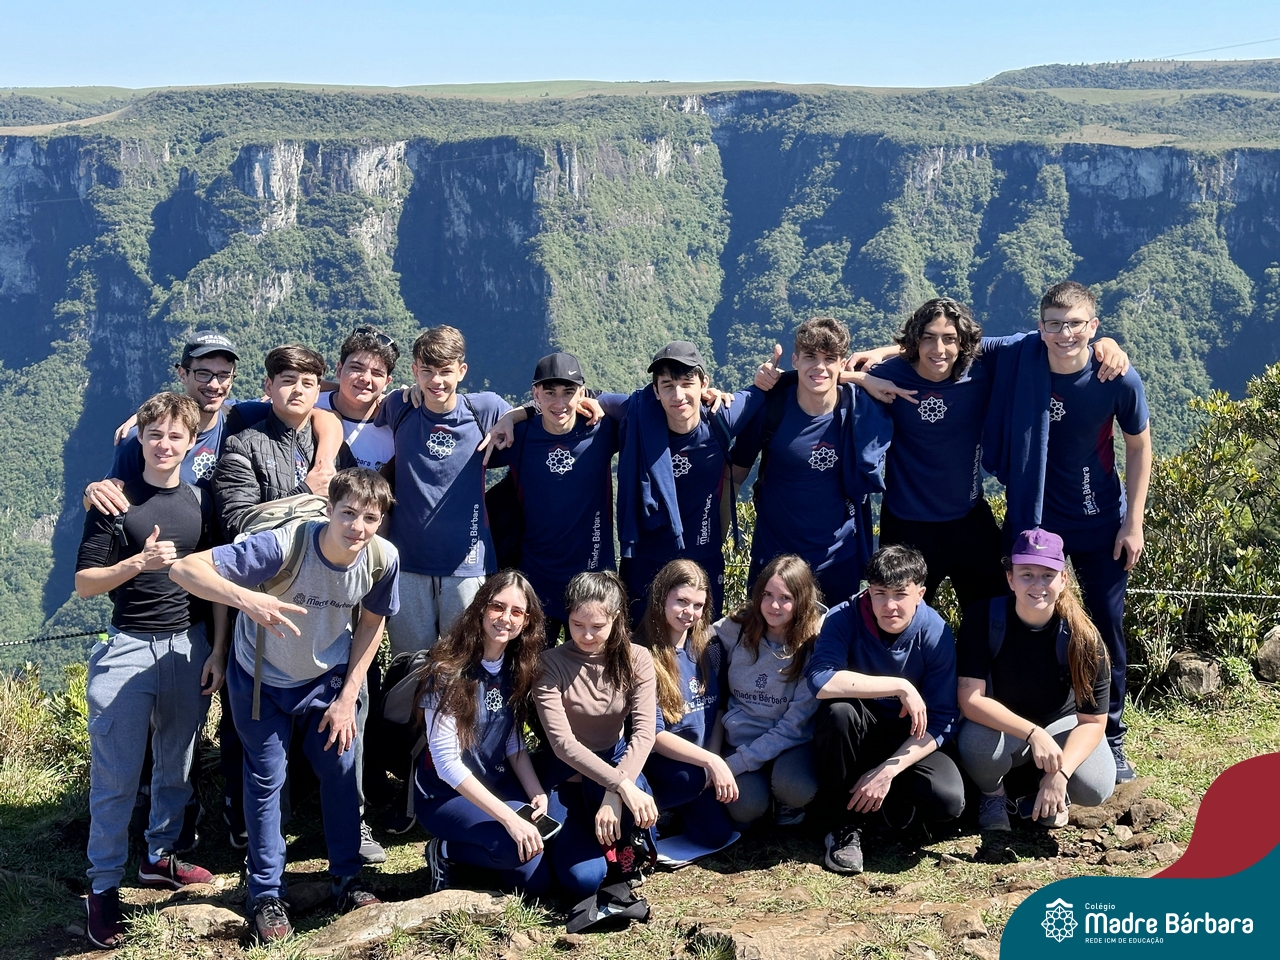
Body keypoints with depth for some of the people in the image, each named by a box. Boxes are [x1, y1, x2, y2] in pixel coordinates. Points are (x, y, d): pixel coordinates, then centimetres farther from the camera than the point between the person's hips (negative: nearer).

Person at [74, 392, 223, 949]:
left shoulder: (202, 504, 6)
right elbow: (84, 584, -4)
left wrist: (217, 652, 2)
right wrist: (140, 561, -19)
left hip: (190, 647, 3)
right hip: (129, 648, -3)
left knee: (176, 763, 12)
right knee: (115, 773, -2)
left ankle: (160, 857, 28)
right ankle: (103, 887, 6)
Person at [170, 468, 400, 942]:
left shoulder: (383, 558, -23)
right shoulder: (284, 545, -36)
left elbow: (372, 622, -3)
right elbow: (185, 569, -40)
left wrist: (348, 697, -4)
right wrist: (247, 599, -58)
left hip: (327, 678, 3)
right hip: (262, 680, -3)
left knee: (342, 771, 8)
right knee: (266, 781, 6)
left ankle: (347, 879, 27)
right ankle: (266, 893, 23)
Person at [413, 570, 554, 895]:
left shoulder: (517, 667, -1)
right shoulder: (449, 670, -20)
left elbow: (514, 742, 8)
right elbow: (446, 761, -23)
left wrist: (536, 792, -11)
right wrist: (509, 818, -28)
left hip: (496, 783, 5)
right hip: (445, 793, -5)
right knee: (520, 848, -29)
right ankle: (446, 850, -3)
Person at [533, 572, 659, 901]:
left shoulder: (636, 660, -8)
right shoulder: (551, 664, -15)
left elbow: (644, 732, -17)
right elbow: (563, 742, -23)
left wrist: (613, 797, -32)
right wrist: (622, 786, -34)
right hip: (567, 773, -1)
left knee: (639, 810, -37)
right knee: (582, 880, -22)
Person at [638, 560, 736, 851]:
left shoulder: (709, 645, 1)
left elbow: (720, 708, 6)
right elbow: (653, 734, -18)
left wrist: (713, 758, -9)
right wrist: (710, 762, -26)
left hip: (706, 756, 5)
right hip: (660, 761, -5)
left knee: (716, 835, -13)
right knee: (694, 779, -34)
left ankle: (677, 809, 17)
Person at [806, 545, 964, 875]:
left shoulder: (936, 634, -15)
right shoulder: (844, 618, -18)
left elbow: (940, 723, -14)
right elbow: (820, 680, -36)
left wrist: (888, 770, -26)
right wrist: (900, 686, -34)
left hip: (910, 741, 1)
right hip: (853, 736, -1)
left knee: (948, 800, -27)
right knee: (839, 709, -35)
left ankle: (858, 805, -1)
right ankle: (844, 824, -15)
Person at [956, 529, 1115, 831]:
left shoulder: (1082, 637, -20)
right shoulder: (982, 619, -23)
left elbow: (1092, 721, -17)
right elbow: (970, 699, -27)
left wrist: (1060, 773, -32)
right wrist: (1033, 734, -38)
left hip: (1060, 724, 1)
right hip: (1001, 725, 0)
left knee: (1096, 789, -28)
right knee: (976, 741, -36)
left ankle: (1049, 790, 10)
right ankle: (993, 794, 1)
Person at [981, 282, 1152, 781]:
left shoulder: (1119, 381, -18)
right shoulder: (1018, 361, -17)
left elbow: (1139, 447, -3)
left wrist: (1133, 523, -4)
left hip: (1101, 524, 0)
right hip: (1031, 519, 1)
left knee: (1106, 629, 8)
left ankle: (1110, 738, 25)